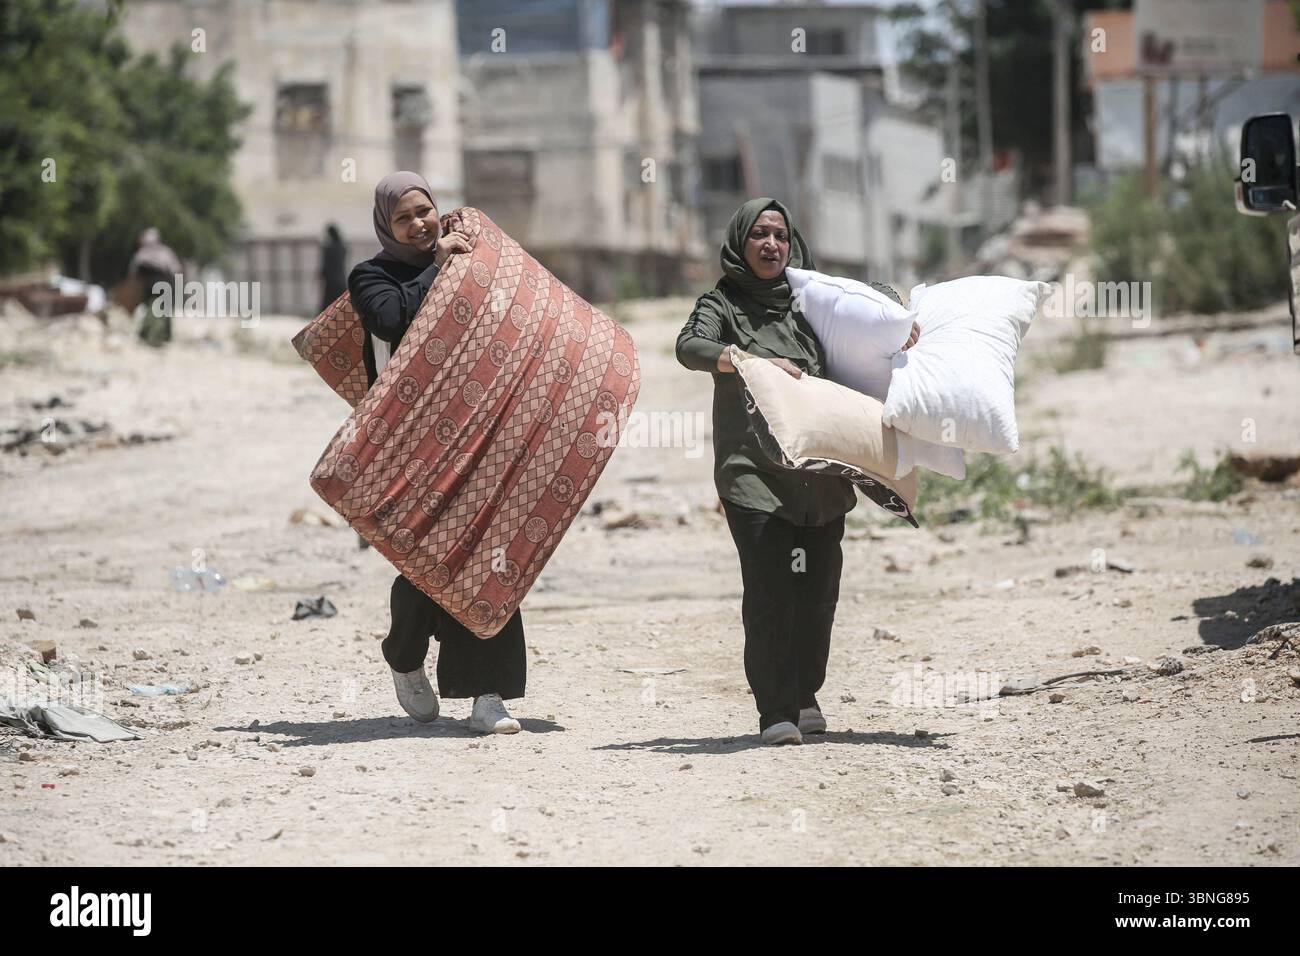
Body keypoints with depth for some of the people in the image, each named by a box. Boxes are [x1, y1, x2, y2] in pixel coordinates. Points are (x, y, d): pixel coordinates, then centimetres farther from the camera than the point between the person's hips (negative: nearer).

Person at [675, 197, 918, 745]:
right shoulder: (722, 303, 4)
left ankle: (805, 697, 21)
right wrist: (753, 361, -30)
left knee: (819, 588, 5)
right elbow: (689, 347, -15)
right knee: (769, 590, -13)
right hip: (753, 469, -5)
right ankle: (775, 711, -12)